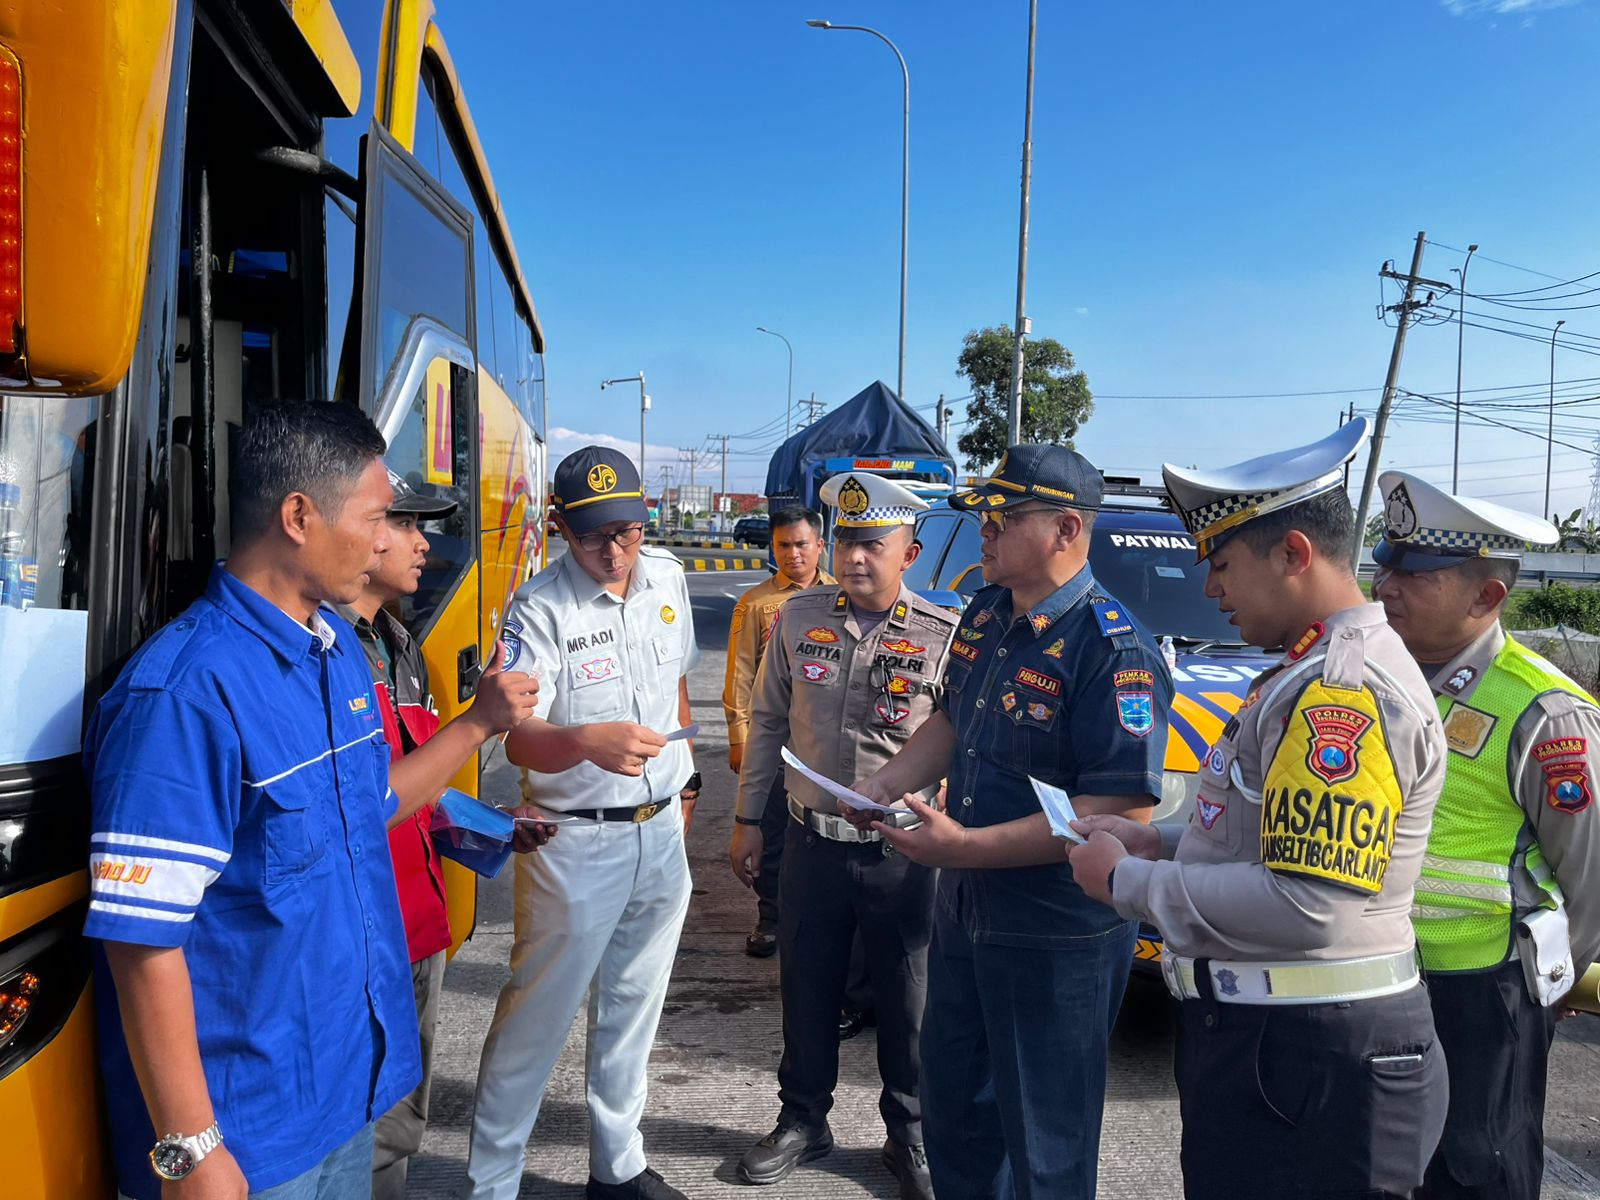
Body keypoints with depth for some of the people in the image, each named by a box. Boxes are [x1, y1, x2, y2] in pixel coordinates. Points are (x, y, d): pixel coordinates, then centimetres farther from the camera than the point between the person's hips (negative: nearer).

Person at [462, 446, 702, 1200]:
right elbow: (518, 740, -26)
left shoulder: (668, 578, 1)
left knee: (633, 1005, 19)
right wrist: (588, 742, -45)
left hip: (662, 829, 6)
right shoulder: (539, 609, -17)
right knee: (537, 1013, 4)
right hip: (576, 841, -6)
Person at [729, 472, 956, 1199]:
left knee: (908, 1004, 12)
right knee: (806, 993, 16)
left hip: (902, 855, -2)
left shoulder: (944, 637, -10)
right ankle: (802, 1122, 38)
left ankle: (910, 1138, 34)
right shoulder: (799, 619, 0)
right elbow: (768, 723, 8)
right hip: (811, 845, 3)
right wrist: (748, 819, 9)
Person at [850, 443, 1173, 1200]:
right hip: (964, 911, 8)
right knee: (952, 1104, 25)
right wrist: (884, 784, 1)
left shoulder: (1113, 651, -23)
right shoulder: (985, 616, 4)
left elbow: (1121, 811, -27)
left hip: (1056, 939, -8)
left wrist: (967, 847, -28)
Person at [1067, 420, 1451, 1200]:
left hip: (1306, 1061, -10)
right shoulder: (1316, 673, 11)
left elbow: (1307, 907, -29)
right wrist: (1157, 843, 5)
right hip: (1268, 1032, 10)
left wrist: (1128, 882, -18)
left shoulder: (1344, 690, -22)